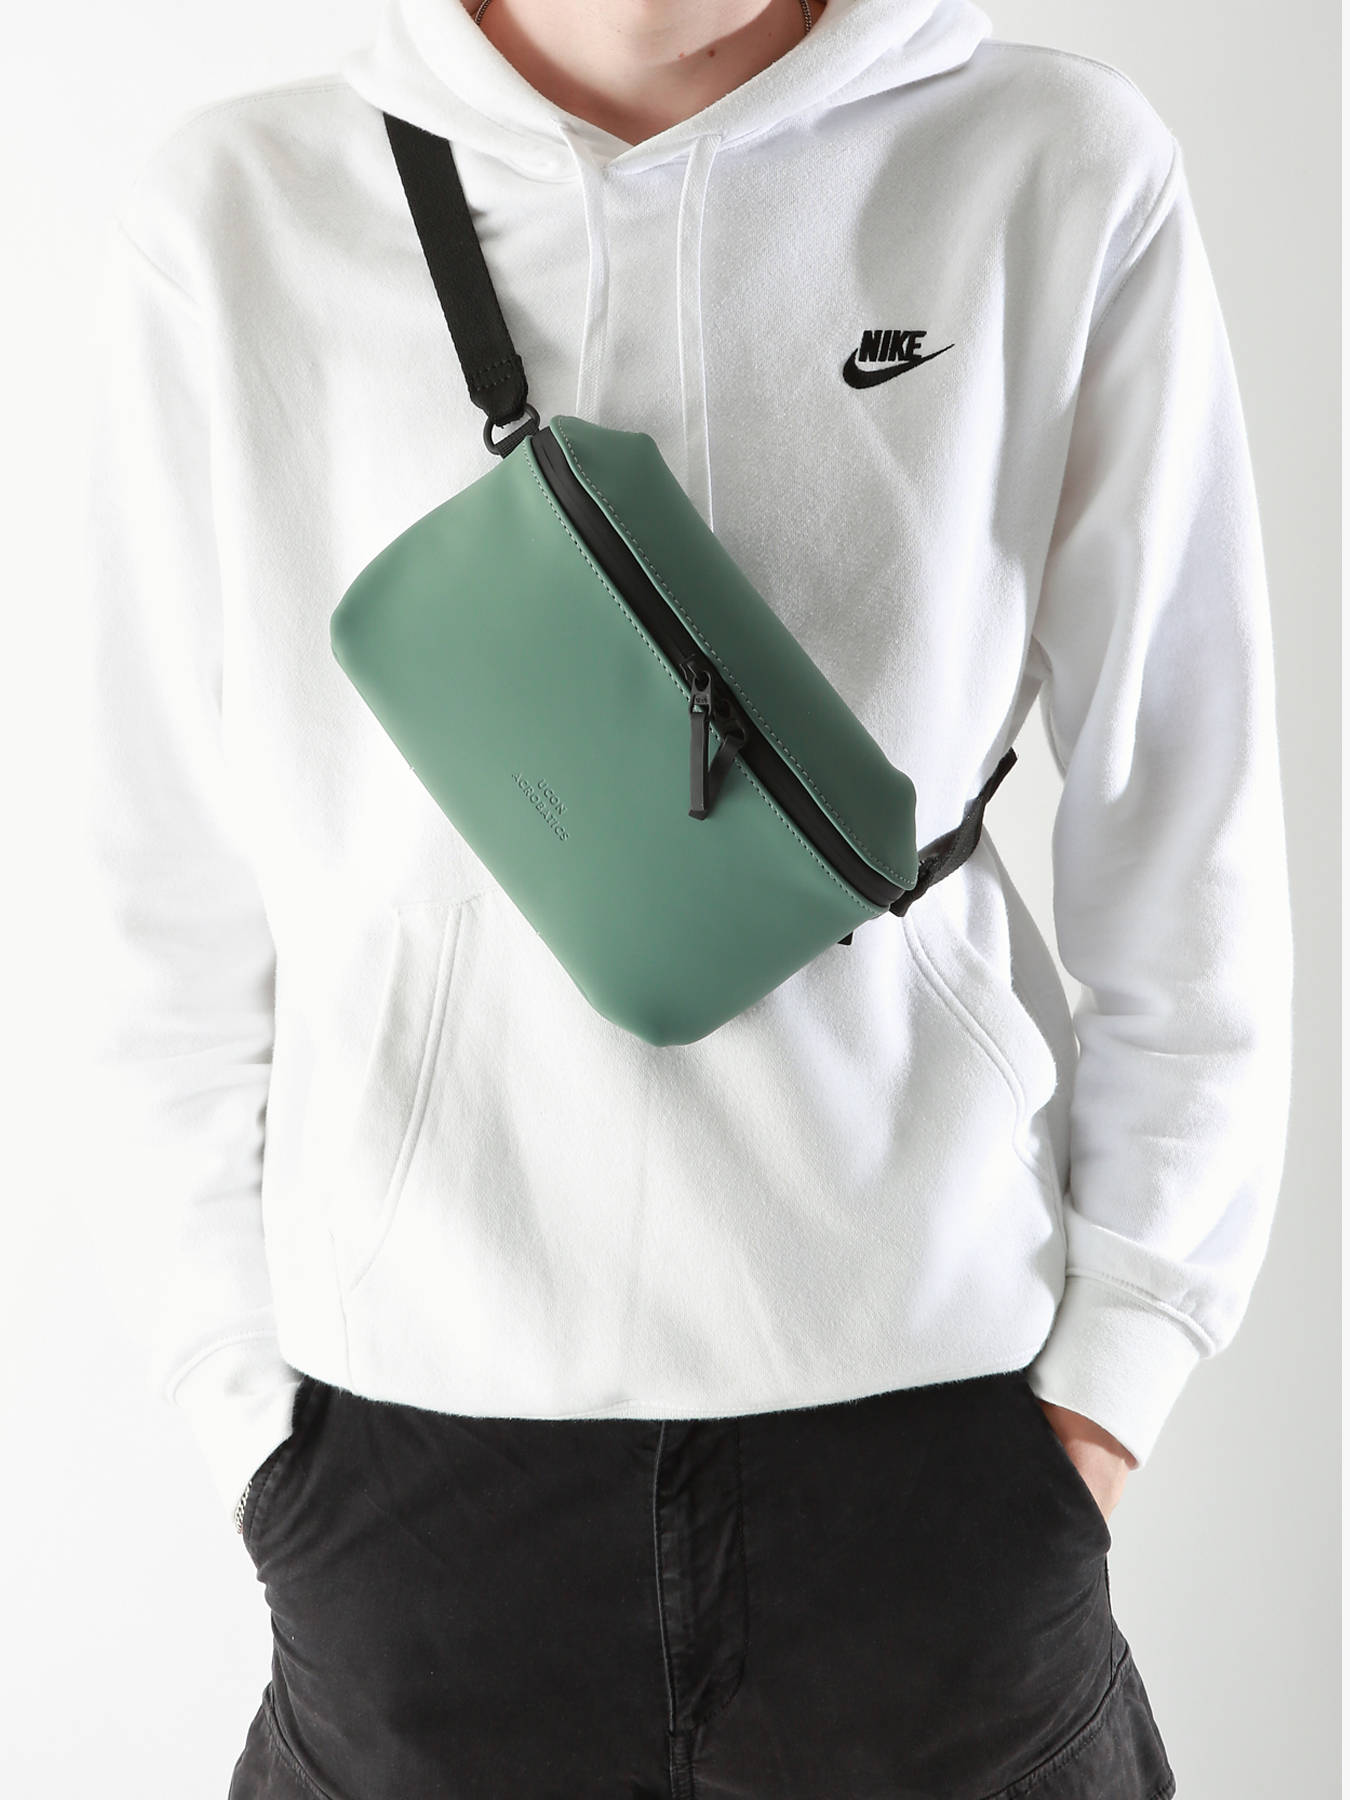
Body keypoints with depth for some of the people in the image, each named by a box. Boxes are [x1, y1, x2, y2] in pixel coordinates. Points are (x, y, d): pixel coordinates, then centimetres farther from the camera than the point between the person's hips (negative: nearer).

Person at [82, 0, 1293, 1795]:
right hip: (412, 1404, 1)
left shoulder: (1067, 178, -4)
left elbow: (1187, 844, 1)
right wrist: (252, 1387, 3)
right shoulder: (227, 214, -2)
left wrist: (1117, 1356, 0)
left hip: (936, 1385, 0)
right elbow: (185, 897, 3)